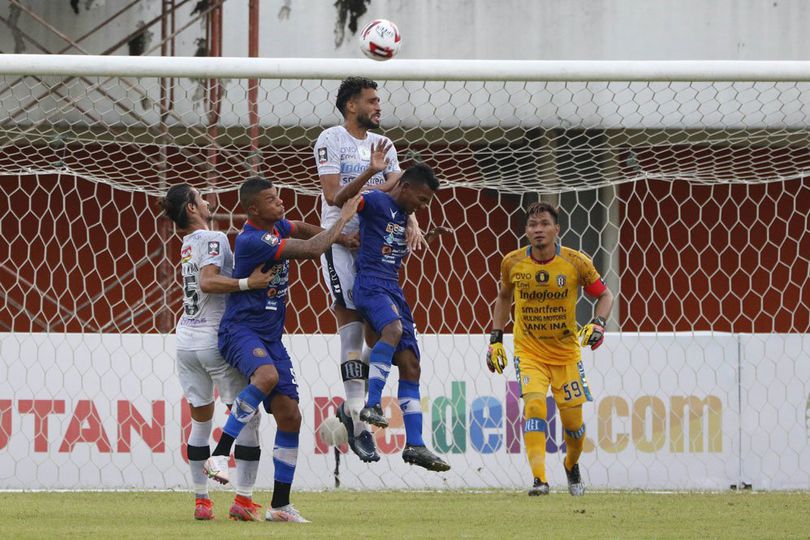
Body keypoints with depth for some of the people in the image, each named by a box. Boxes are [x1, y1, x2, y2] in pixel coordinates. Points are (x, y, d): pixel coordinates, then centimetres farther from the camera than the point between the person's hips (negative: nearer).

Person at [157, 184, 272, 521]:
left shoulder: (188, 245, 13)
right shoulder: (214, 239, -10)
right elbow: (208, 282, -24)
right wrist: (248, 283, -30)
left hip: (186, 340, 7)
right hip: (216, 339, -7)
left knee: (200, 421, 13)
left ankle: (201, 500, 12)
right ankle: (242, 499, -2)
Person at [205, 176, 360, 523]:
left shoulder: (276, 227, 9)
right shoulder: (252, 240, -19)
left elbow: (303, 231, 33)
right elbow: (310, 250, -22)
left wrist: (338, 236, 17)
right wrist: (343, 219, -12)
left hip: (270, 336, 9)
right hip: (241, 329, -9)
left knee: (290, 416, 2)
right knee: (267, 375, -40)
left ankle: (280, 505, 8)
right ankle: (220, 454, -34)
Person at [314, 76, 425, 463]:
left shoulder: (383, 145, 15)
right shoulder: (331, 140, -3)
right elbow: (334, 197, -12)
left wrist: (411, 223, -13)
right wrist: (369, 174, -24)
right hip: (341, 240, -6)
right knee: (351, 327, -12)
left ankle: (353, 405, 18)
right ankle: (357, 425, -14)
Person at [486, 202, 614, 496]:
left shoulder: (576, 262, -12)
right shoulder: (513, 262, -7)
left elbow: (604, 295, 2)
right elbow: (504, 297, 13)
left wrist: (598, 324, -17)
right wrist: (496, 339, 8)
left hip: (566, 352, 1)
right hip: (528, 351, 0)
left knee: (573, 420, 2)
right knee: (534, 404, -25)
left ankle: (572, 465, 36)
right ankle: (539, 479, -29)